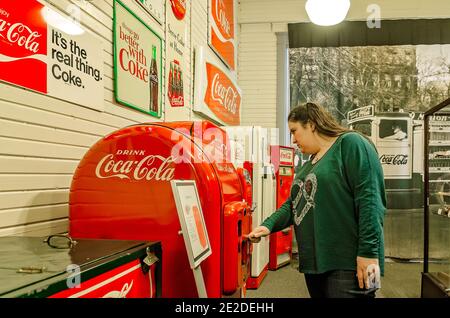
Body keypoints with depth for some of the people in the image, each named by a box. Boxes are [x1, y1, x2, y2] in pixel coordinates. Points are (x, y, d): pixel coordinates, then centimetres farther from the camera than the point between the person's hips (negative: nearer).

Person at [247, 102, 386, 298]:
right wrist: (268, 225, 1)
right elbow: (293, 204, 18)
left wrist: (368, 252, -21)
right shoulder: (307, 166, 19)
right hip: (314, 263, 8)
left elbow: (370, 199, -16)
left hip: (346, 264, -8)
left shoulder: (350, 144, -7)